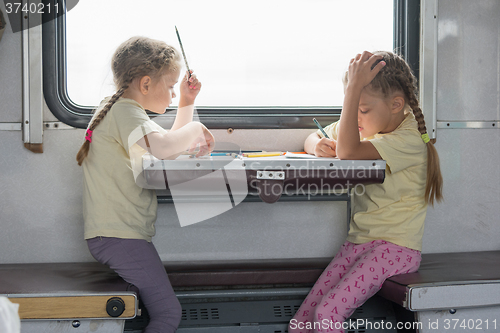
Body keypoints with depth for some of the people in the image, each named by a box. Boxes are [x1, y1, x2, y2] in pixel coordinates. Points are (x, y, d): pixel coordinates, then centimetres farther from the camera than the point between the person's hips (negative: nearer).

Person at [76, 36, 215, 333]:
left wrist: (187, 103, 22)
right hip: (119, 237, -11)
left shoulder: (124, 112, 21)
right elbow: (164, 147, -33)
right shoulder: (125, 112, -13)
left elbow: (171, 147, 30)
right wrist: (197, 129, -14)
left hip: (115, 235, 11)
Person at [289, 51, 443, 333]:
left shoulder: (408, 140, -16)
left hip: (394, 246, -8)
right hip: (358, 242, 8)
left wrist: (354, 89, -28)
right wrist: (318, 145, -4)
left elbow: (348, 152, -31)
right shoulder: (368, 127, 9)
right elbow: (314, 138, 21)